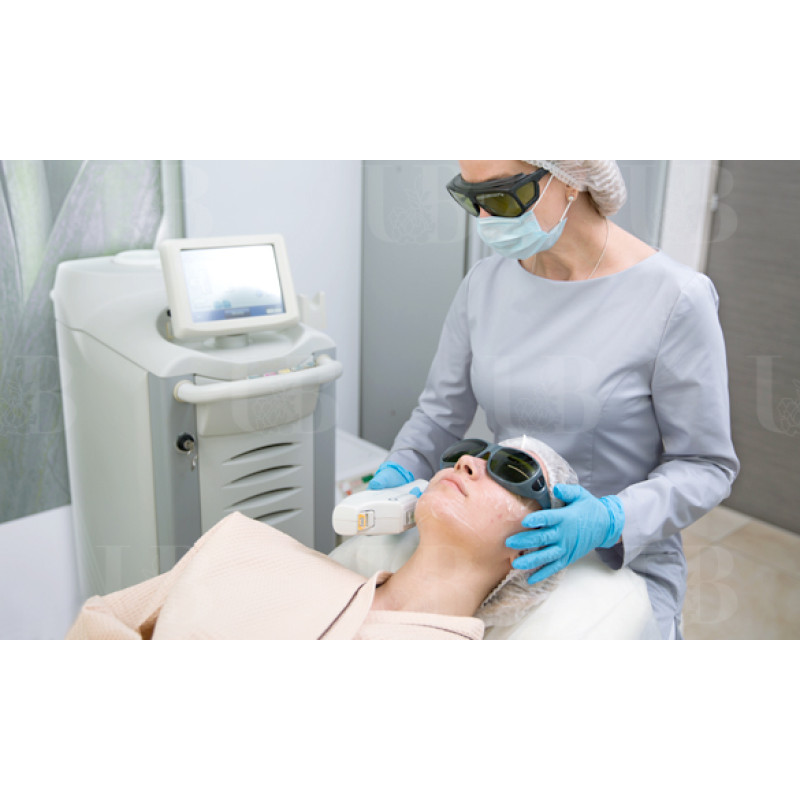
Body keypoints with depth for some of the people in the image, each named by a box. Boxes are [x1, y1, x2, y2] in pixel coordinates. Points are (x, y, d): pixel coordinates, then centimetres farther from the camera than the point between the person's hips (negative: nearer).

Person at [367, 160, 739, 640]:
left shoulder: (675, 298, -16)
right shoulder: (485, 282, -1)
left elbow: (706, 465, -10)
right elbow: (441, 412, 8)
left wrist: (612, 520, -26)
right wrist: (398, 472, -11)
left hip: (622, 565, -4)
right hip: (510, 556, 4)